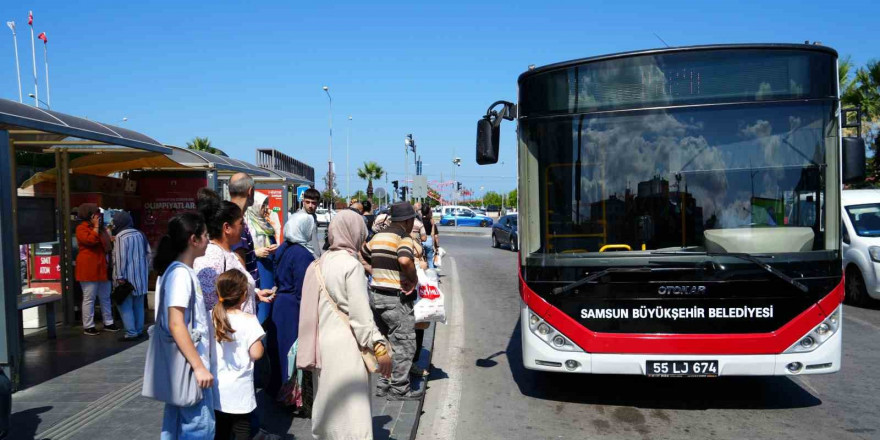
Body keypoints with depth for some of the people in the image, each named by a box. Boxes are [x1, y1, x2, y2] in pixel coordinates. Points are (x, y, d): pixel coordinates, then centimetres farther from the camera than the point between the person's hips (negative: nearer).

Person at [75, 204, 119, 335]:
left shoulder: (100, 228, 16)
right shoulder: (81, 228, -5)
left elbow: (107, 246, 10)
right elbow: (90, 240, -23)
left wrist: (102, 228, 2)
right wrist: (96, 227, -13)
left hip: (102, 267, 8)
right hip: (88, 268, -7)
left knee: (105, 297, 12)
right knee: (89, 298, -4)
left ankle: (108, 323, 20)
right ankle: (88, 326, 2)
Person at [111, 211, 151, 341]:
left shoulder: (120, 237, -12)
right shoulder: (140, 234, 8)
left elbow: (120, 258, -18)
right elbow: (148, 253, 11)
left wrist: (119, 276, -16)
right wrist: (146, 270, 18)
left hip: (127, 277, -7)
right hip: (140, 276, 7)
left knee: (125, 305, -2)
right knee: (138, 305, 13)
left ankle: (131, 333, -5)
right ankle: (139, 330, 18)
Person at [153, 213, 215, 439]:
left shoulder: (180, 271, 11)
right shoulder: (181, 273, -18)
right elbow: (176, 325, -24)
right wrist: (199, 366, -24)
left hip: (185, 364, 10)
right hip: (188, 365, -10)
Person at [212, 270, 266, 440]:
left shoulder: (211, 318, -4)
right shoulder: (249, 321, -17)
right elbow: (256, 354, -17)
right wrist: (259, 341, 1)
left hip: (217, 386, 4)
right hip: (239, 389, -4)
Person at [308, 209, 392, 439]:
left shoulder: (320, 263, 7)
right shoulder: (352, 264, -14)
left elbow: (317, 307, 11)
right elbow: (360, 313, -17)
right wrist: (380, 347, -13)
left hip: (323, 343, 8)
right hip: (345, 346, -8)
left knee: (328, 403, 20)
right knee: (350, 409, -2)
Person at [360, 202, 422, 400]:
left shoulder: (377, 237, 11)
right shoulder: (404, 238, -14)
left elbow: (361, 258, 18)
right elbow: (405, 260, -33)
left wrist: (377, 273, 12)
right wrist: (414, 279, -18)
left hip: (376, 294, 8)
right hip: (396, 298, -8)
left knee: (384, 341, 18)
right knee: (404, 344, 3)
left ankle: (383, 384, 26)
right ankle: (399, 389, 8)